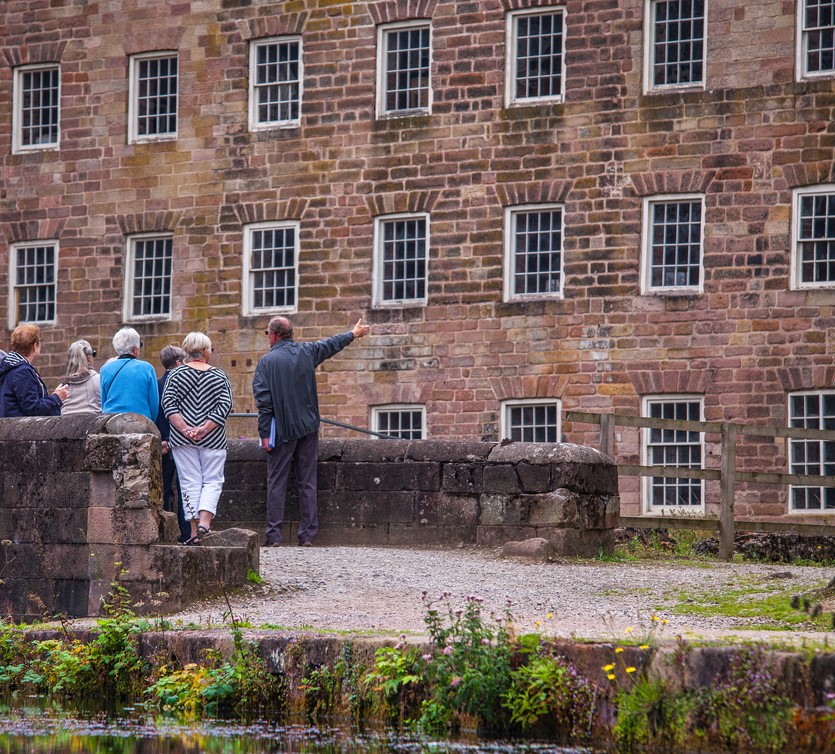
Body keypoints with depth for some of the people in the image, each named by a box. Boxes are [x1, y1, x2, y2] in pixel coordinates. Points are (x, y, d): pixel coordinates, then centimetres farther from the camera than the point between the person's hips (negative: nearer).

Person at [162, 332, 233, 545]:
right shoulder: (219, 376, 4)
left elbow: (168, 403, -6)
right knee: (212, 481, 5)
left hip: (182, 439, 1)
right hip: (213, 439, -1)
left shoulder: (176, 375, 3)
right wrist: (205, 428, -10)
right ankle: (204, 521, -15)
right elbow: (225, 406, -6)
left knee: (190, 482, 4)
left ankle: (194, 530, 2)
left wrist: (184, 428, -10)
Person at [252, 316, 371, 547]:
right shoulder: (307, 352, 5)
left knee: (276, 483, 0)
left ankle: (274, 536, -4)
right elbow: (332, 344, 24)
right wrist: (353, 334, 43)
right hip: (308, 427, 4)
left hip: (282, 430, -4)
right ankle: (307, 535, 5)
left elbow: (263, 401, -12)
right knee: (307, 482, 6)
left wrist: (264, 433, -9)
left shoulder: (267, 361, -8)